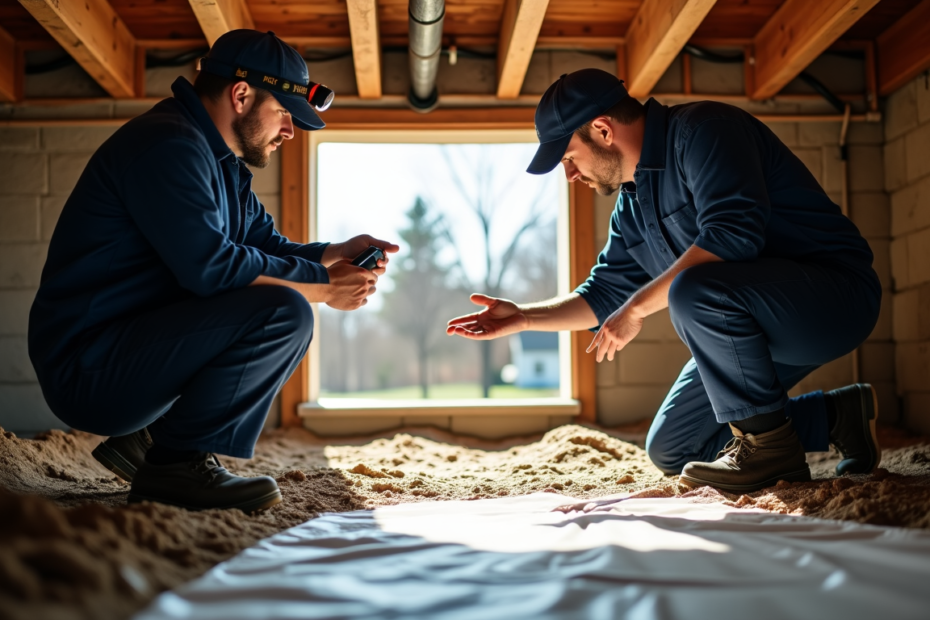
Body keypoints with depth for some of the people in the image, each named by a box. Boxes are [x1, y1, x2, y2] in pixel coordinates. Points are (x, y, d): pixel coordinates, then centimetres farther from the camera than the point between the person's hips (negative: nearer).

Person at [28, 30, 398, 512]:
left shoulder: (224, 165, 17)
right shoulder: (167, 145, -17)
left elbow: (268, 245, 17)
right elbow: (210, 266, -25)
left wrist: (336, 255, -1)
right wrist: (323, 287, -17)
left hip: (136, 347, 11)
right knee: (284, 313, -24)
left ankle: (151, 438, 10)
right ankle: (176, 461, -11)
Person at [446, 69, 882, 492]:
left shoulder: (702, 129, -17)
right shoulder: (632, 205, 10)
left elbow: (733, 232, -32)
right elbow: (604, 297, 19)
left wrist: (638, 306, -25)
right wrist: (522, 317, 8)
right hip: (751, 331, 9)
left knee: (693, 290, -36)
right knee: (670, 451, 8)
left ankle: (770, 446, -16)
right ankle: (836, 416, 13)